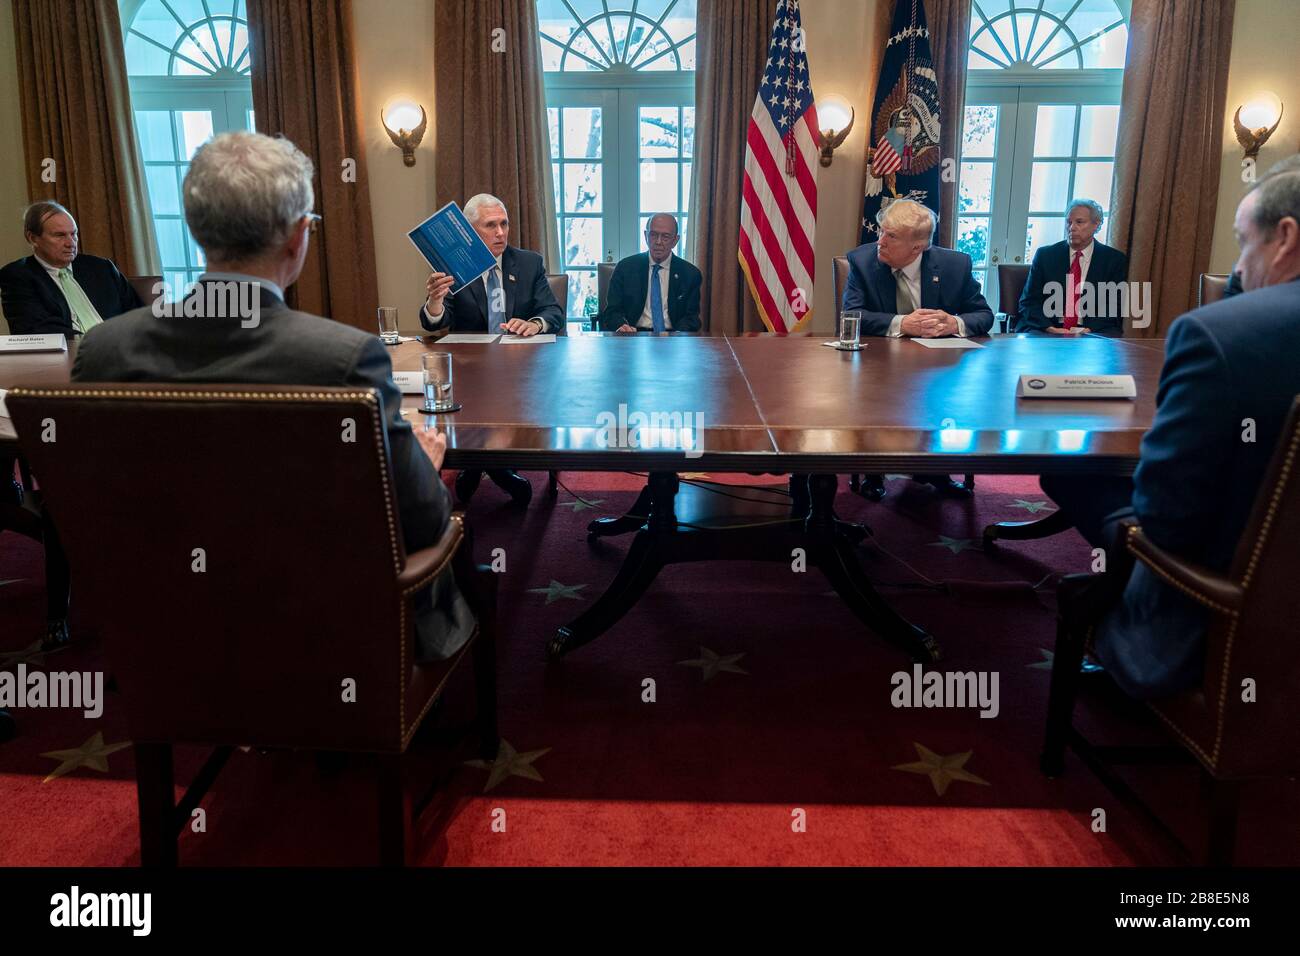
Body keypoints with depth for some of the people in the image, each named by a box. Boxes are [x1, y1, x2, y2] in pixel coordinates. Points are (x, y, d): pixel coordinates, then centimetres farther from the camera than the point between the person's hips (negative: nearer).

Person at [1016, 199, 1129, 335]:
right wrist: (1049, 328, -14)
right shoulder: (1045, 255, 8)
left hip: (1093, 333, 0)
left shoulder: (1114, 260, 7)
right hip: (1045, 332, 0)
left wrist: (1090, 329, -17)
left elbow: (1115, 307, 2)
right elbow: (1029, 301, 3)